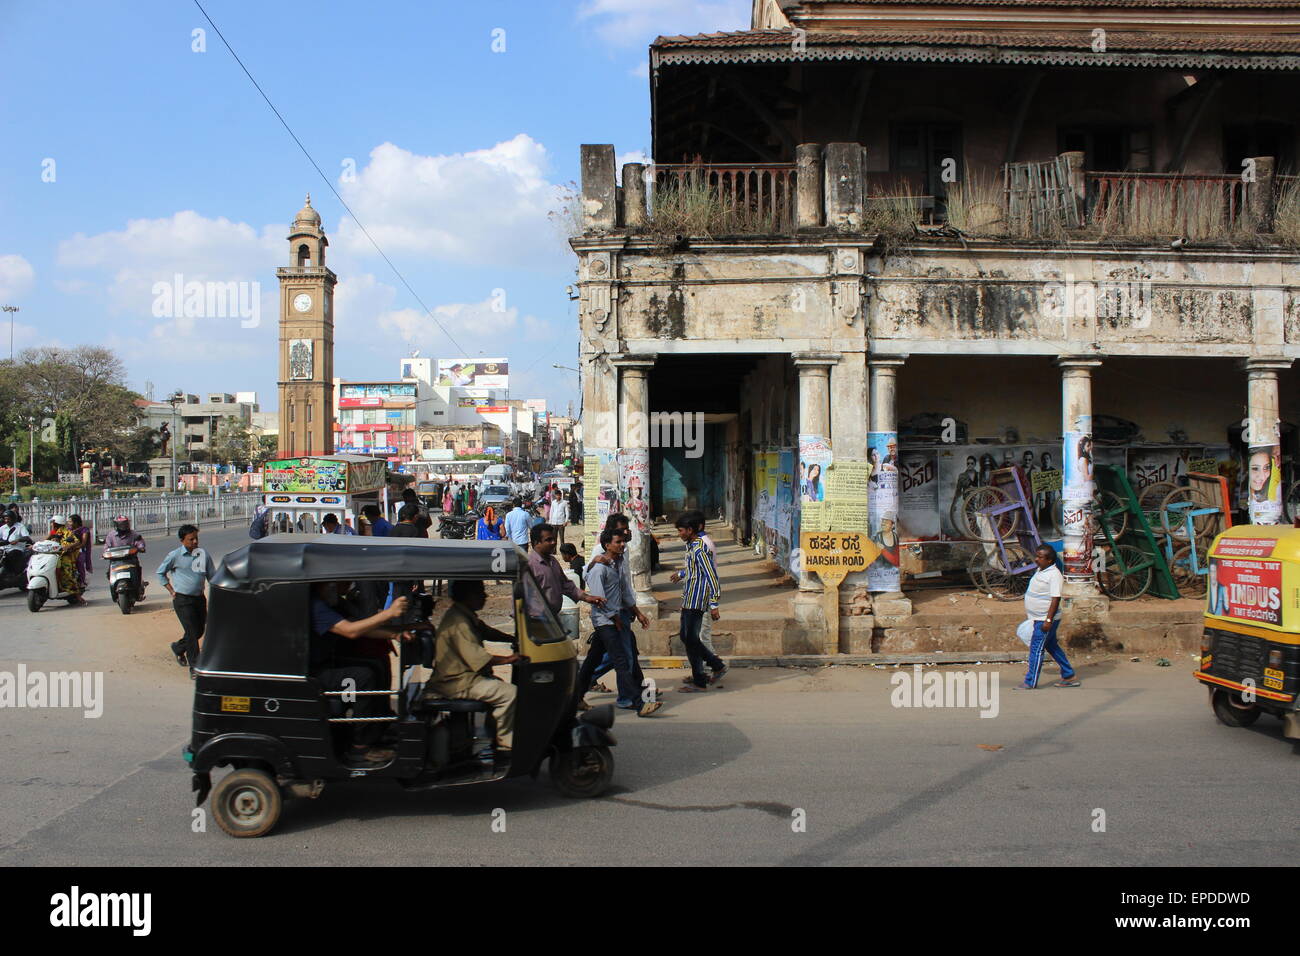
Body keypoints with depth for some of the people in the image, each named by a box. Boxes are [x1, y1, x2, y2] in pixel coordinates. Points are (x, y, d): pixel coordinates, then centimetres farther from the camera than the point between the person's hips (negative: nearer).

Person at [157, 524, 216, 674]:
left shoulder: (204, 554, 3)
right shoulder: (175, 556, -7)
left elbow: (212, 576, 9)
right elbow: (160, 573, 6)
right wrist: (171, 590, 2)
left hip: (199, 598, 5)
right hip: (182, 600, -5)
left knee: (200, 630, 12)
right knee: (192, 632, -8)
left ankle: (178, 648, 41)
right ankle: (194, 667, -1)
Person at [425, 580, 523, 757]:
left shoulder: (467, 616, 14)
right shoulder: (457, 621, -21)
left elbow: (487, 632, 26)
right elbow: (476, 657, -26)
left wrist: (514, 639, 14)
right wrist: (508, 659, -21)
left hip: (465, 675, 11)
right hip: (457, 682, -11)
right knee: (510, 694, -18)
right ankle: (505, 748, -10)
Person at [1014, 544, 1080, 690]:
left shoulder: (1054, 575, -20)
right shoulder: (1041, 570, 10)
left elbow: (1056, 599, -23)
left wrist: (1048, 620, -26)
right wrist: (1029, 612, 24)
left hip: (1045, 619, -10)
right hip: (1038, 618, 10)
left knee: (1036, 649, -5)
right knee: (1052, 647, 17)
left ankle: (1030, 683, 2)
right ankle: (1069, 676, 27)